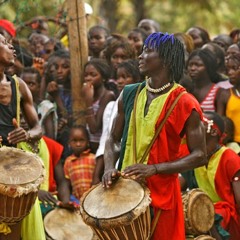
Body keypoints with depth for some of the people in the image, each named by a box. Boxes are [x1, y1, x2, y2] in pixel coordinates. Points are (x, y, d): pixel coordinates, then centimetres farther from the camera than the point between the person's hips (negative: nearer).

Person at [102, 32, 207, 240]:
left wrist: (154, 169, -20)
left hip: (161, 191, -4)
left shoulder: (184, 103, -9)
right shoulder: (130, 95, 7)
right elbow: (114, 139, 14)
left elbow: (200, 155, -10)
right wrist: (109, 168, -7)